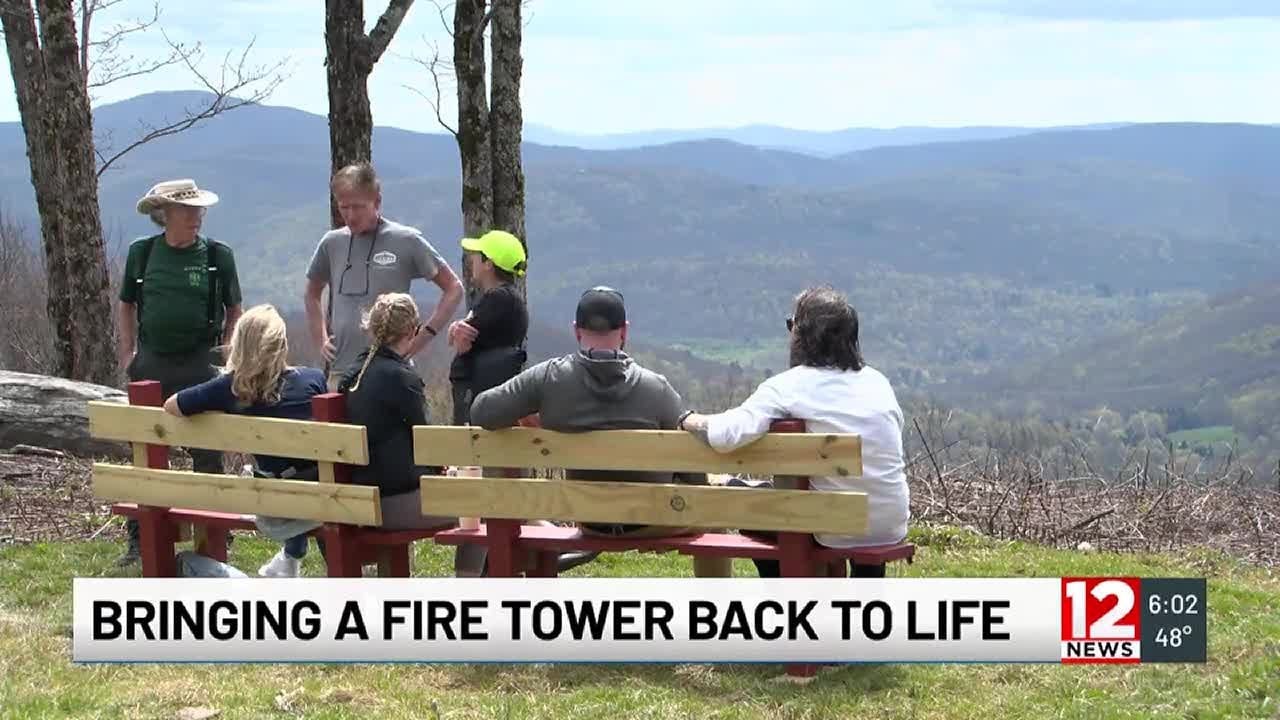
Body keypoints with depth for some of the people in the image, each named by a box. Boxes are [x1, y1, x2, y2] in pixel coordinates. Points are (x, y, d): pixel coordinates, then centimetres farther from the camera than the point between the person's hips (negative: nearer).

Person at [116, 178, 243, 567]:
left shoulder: (218, 255, -2)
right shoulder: (141, 253, 3)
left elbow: (234, 310, 7)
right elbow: (127, 305, 14)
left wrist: (225, 355, -1)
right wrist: (128, 352, 6)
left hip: (200, 364, -2)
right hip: (151, 363, 2)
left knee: (207, 453, 3)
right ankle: (140, 538, 19)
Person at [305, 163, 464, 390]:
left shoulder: (407, 241, -2)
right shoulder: (332, 243, 9)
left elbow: (453, 288, 4)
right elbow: (312, 294, 27)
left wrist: (424, 335, -4)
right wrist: (320, 339, 14)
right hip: (340, 371, 4)